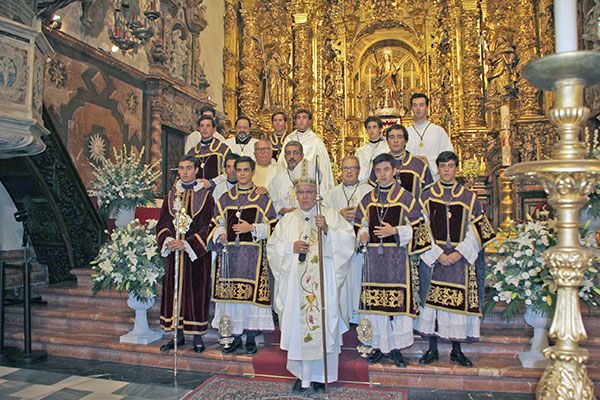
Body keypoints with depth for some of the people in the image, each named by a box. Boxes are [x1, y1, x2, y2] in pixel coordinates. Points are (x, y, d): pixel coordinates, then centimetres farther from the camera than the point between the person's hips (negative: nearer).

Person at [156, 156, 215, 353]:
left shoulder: (205, 196, -2)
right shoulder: (171, 195, 9)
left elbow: (208, 226, -9)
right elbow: (163, 223, 6)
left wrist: (187, 244, -18)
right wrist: (168, 240, -14)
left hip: (196, 255, -3)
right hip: (173, 253, 4)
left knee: (196, 291, 2)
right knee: (174, 291, 7)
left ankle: (197, 335, 13)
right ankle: (178, 334, 19)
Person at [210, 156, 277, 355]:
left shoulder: (262, 198, 4)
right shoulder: (225, 198, 13)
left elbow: (272, 226, 1)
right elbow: (217, 223, 15)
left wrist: (252, 228, -12)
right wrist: (221, 234, -5)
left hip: (253, 254, -3)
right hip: (230, 252, 3)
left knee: (252, 293, -3)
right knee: (230, 293, 4)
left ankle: (251, 337, 12)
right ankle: (235, 336, 18)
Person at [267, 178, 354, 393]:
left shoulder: (330, 215, 6)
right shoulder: (287, 219, 12)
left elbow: (348, 239, -4)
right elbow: (272, 246, 10)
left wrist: (327, 229, -18)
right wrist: (291, 248, -7)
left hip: (322, 284, -2)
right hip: (295, 284, 2)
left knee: (322, 324, -1)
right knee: (298, 324, 3)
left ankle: (320, 374, 15)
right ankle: (302, 373, 18)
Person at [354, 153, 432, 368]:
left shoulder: (406, 198, 0)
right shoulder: (367, 199, 10)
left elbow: (417, 228, -1)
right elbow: (359, 226, 16)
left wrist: (395, 231, -14)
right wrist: (363, 235, -5)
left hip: (397, 258, -3)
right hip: (373, 258, 3)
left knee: (399, 301, -1)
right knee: (375, 302, 5)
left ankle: (396, 348, 15)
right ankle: (379, 346, 20)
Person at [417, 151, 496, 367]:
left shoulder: (469, 197, 5)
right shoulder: (427, 196, 4)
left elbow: (476, 230, 0)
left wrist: (459, 252, -12)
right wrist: (438, 254, -11)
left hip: (461, 259, 0)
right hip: (433, 258, 0)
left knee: (459, 301, 4)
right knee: (432, 301, 2)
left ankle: (456, 350, 20)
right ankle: (432, 349, 16)